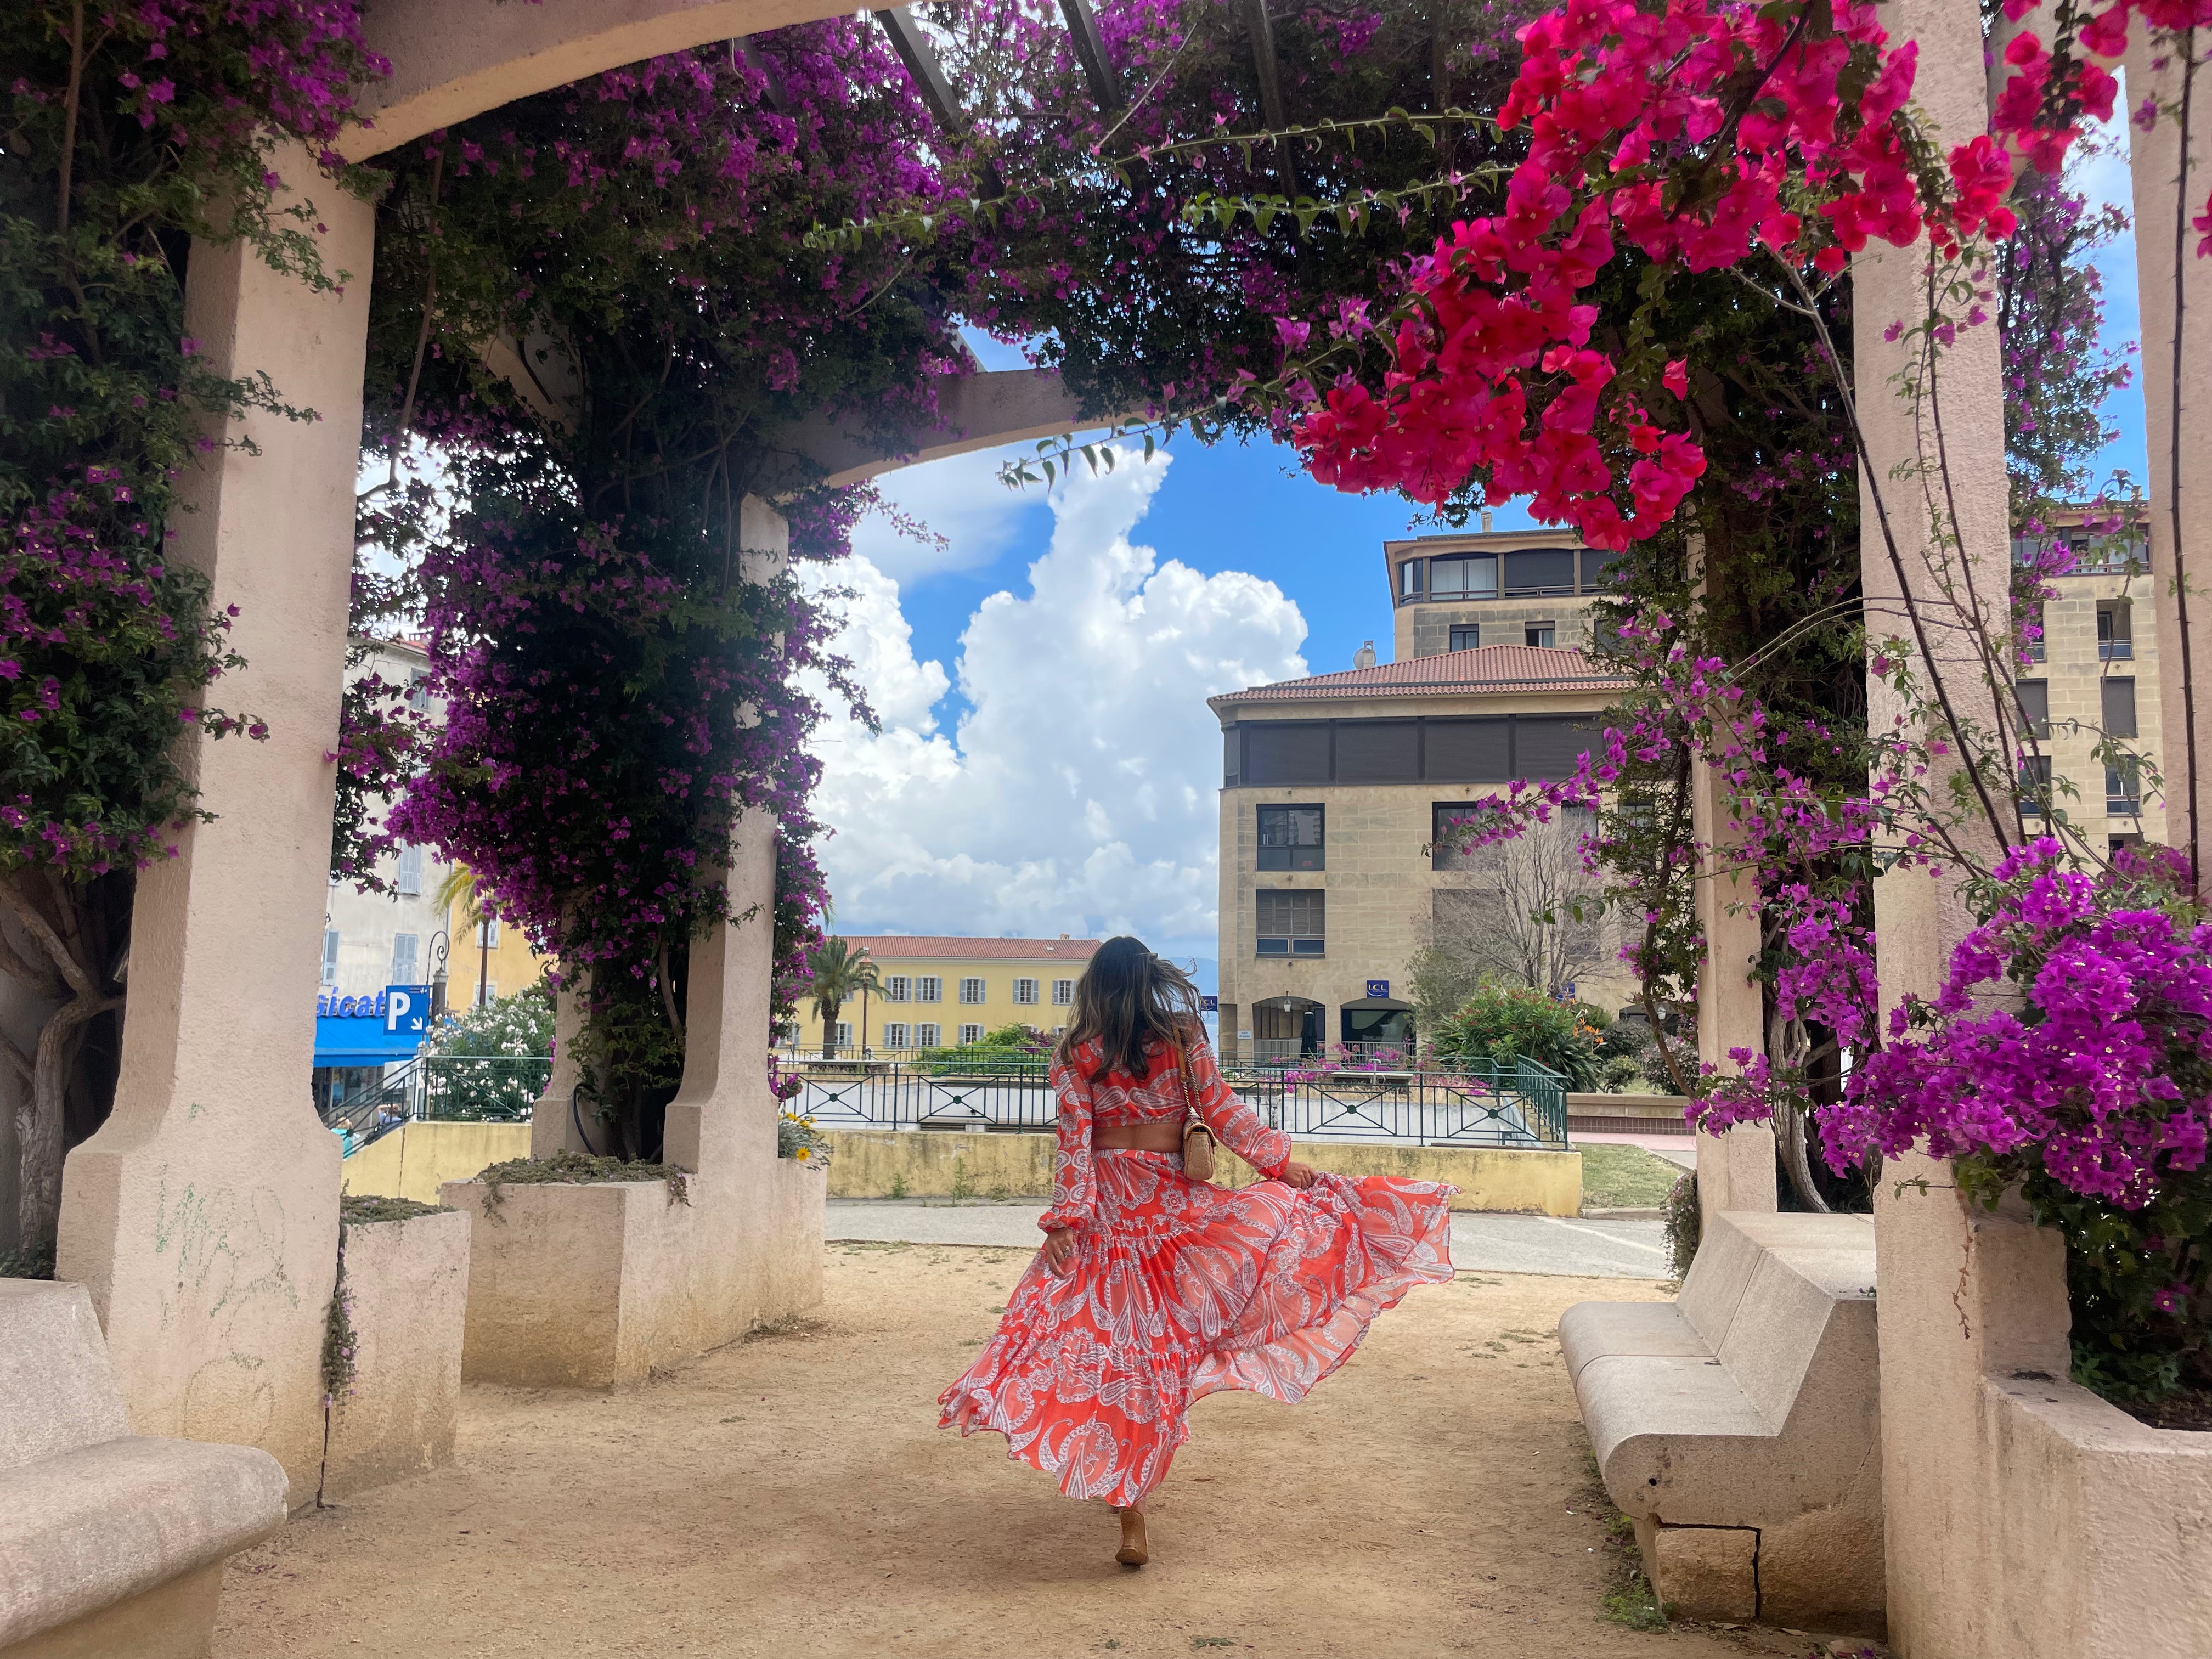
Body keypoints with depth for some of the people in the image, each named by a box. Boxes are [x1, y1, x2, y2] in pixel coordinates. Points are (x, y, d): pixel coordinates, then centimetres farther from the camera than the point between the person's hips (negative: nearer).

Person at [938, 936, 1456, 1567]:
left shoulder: (1076, 1057, -1)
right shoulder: (1181, 1037, 0)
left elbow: (1075, 1142, -7)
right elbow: (1220, 1108, -3)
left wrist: (1066, 1220, -8)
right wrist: (1279, 1161, 2)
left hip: (1108, 1212, 1)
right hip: (1175, 1202, -1)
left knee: (1117, 1337, 3)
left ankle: (1133, 1524, 1)